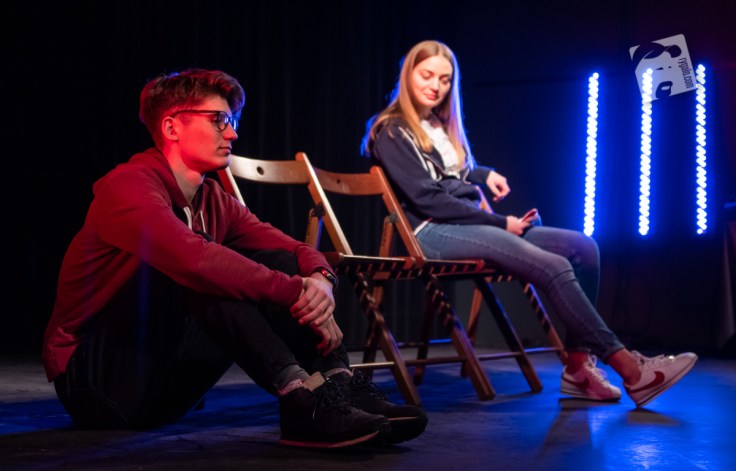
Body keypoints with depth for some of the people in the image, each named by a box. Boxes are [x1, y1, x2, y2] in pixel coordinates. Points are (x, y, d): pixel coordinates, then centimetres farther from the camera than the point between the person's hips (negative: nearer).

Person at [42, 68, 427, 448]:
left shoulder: (215, 202, 7)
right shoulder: (130, 186, -18)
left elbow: (298, 251, 2)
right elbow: (196, 260, -36)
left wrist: (319, 279, -22)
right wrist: (297, 292, -33)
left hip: (165, 387, 7)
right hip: (97, 381, -7)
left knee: (278, 262, -4)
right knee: (195, 273, -29)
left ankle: (343, 387, -22)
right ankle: (300, 398, -36)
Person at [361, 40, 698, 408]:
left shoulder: (441, 125, 21)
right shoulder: (391, 131, -3)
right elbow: (426, 198, -12)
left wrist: (485, 175, 13)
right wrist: (501, 224, -12)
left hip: (470, 224, 9)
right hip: (433, 233, -9)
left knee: (582, 247, -9)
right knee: (554, 267, -27)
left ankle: (578, 364, -17)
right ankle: (630, 370, -25)